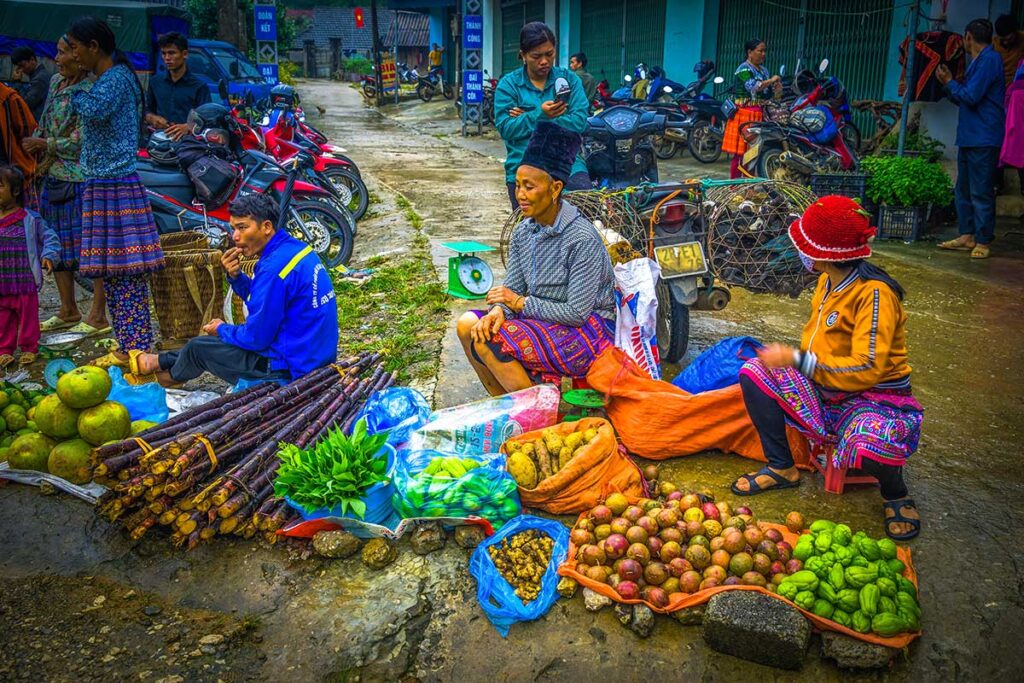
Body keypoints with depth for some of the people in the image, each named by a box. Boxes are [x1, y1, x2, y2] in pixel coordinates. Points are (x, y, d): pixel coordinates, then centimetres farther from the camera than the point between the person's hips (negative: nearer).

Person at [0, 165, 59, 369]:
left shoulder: (30, 219, -5)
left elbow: (50, 238, -1)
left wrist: (48, 256, -16)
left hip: (26, 281, -3)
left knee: (28, 316, 8)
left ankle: (29, 348, 22)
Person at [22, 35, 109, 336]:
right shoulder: (56, 82, 12)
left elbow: (85, 141, -17)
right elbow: (45, 123, 21)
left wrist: (45, 145, -10)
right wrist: (35, 143, 3)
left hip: (81, 178, -9)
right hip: (54, 175, 9)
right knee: (57, 243, 14)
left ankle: (98, 317, 5)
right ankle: (68, 311, 26)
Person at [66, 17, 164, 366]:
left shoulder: (115, 78, -10)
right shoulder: (107, 78, 20)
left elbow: (95, 110, -29)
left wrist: (75, 94, -8)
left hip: (114, 186, -10)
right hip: (102, 184, 10)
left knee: (125, 272, -9)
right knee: (113, 272, 11)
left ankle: (137, 350, -5)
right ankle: (126, 348, 17)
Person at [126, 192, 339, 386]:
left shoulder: (274, 268, -24)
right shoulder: (294, 247, 5)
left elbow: (256, 337, -19)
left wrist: (222, 330, 1)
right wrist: (235, 276, -1)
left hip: (290, 368, -9)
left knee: (198, 347, 11)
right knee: (225, 337, 26)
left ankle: (170, 375, 43)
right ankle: (160, 361, 44)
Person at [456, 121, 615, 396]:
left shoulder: (582, 238, -21)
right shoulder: (523, 232, 3)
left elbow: (577, 313, -22)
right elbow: (512, 289, 4)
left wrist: (521, 302, -16)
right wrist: (499, 310, -20)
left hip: (587, 332, -8)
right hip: (543, 321, 8)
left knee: (488, 340, -23)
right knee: (468, 324, -6)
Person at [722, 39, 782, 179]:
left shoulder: (764, 70, 19)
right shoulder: (743, 69, -6)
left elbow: (767, 95, 22)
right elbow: (753, 87, -23)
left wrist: (776, 89, 2)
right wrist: (771, 80, -15)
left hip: (759, 116, 8)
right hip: (745, 115, -8)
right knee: (741, 152, -8)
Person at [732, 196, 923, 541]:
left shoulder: (874, 293, -25)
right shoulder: (828, 281, 2)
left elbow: (866, 370, -31)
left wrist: (796, 360, -30)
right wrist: (787, 356, 2)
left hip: (875, 395, -8)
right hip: (825, 387, 8)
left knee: (869, 447, -40)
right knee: (753, 372, -5)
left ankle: (895, 496, 0)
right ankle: (781, 467, 7)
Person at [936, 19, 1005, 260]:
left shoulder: (989, 59, -12)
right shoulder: (979, 61, 19)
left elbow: (970, 97, -18)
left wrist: (949, 83, -3)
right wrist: (949, 83, 14)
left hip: (983, 139, -10)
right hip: (969, 137, 10)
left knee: (981, 192, -7)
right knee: (963, 190, 12)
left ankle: (983, 242, -2)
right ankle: (967, 236, 18)